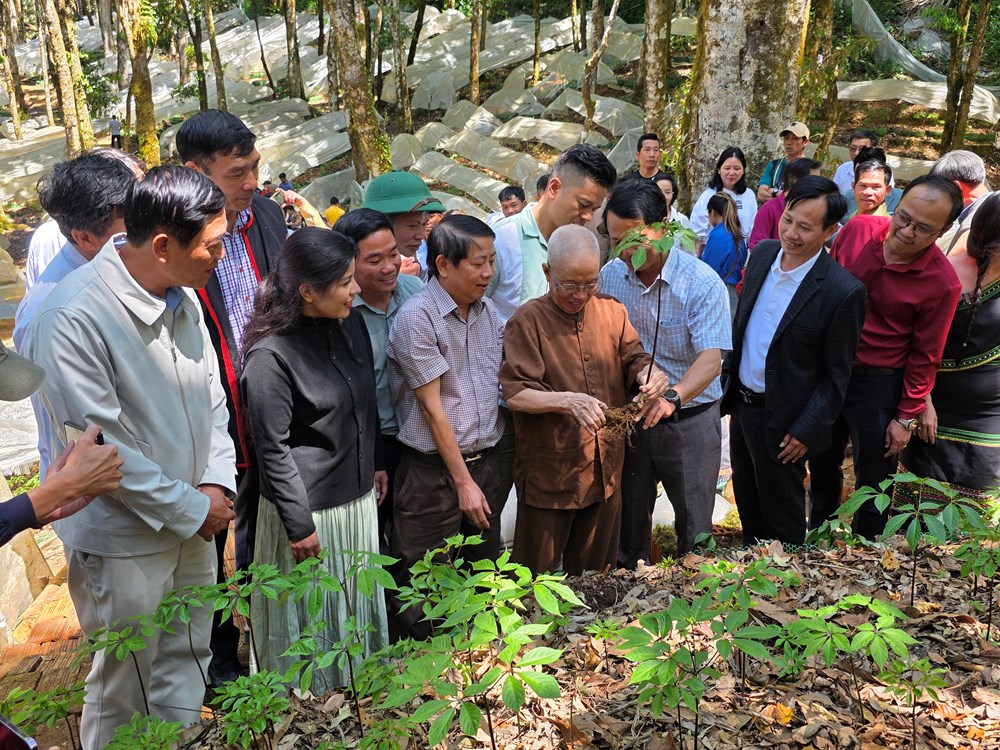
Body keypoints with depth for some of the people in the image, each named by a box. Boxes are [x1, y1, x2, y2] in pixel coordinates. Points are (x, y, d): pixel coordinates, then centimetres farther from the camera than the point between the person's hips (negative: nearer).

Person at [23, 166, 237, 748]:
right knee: (124, 689, 13)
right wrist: (189, 507, -15)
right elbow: (96, 443, -22)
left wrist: (217, 484, -5)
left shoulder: (184, 297, 0)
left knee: (186, 665, 22)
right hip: (123, 541, -6)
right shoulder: (74, 317, -23)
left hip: (194, 524, 7)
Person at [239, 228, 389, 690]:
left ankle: (359, 682, 45)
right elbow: (273, 449, -18)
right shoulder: (269, 356, -22)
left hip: (358, 494, 7)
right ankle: (312, 693, 37)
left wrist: (376, 464, 17)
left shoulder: (351, 325, 0)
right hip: (310, 506, -7)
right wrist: (299, 525, -14)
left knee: (359, 599, 22)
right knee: (312, 612, 13)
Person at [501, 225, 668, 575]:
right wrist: (567, 401, -34)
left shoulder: (612, 311, 4)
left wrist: (649, 373, -18)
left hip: (606, 467, 5)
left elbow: (635, 358, 7)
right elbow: (514, 393, -18)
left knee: (596, 571, 21)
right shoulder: (527, 320, -12)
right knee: (537, 576, 9)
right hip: (549, 472, -5)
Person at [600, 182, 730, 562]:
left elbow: (711, 358, -25)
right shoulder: (610, 275, -4)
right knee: (628, 518, 16)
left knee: (694, 525, 9)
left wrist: (671, 398, -42)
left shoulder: (702, 283, -16)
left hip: (690, 420, -3)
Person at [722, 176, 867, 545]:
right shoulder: (762, 253, -4)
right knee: (747, 503, 25)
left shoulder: (844, 292, -23)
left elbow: (837, 374, -15)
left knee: (782, 521, 15)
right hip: (740, 404, 6)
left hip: (782, 420, -6)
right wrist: (730, 384, 11)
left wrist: (806, 431, -14)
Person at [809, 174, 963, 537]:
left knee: (873, 485, 13)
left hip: (878, 384, -4)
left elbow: (925, 356, -10)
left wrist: (906, 418, -5)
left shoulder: (942, 283, -20)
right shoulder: (857, 229, -11)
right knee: (821, 468, 22)